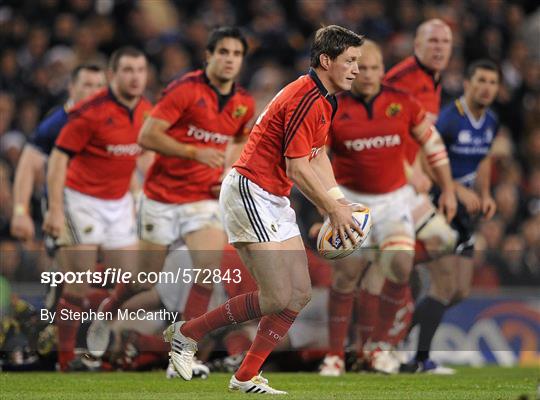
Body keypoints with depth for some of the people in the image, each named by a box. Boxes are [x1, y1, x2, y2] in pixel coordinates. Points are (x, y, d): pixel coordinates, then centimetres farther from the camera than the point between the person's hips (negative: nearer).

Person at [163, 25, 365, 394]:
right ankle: (186, 333, -2)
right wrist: (332, 209, -11)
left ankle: (246, 377, 9)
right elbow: (296, 168, -20)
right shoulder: (305, 99, -20)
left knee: (300, 294, 5)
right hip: (249, 193, -11)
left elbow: (317, 156, 21)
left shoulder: (325, 100, 12)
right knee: (278, 298, -15)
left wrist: (339, 203, 9)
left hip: (275, 201, 11)